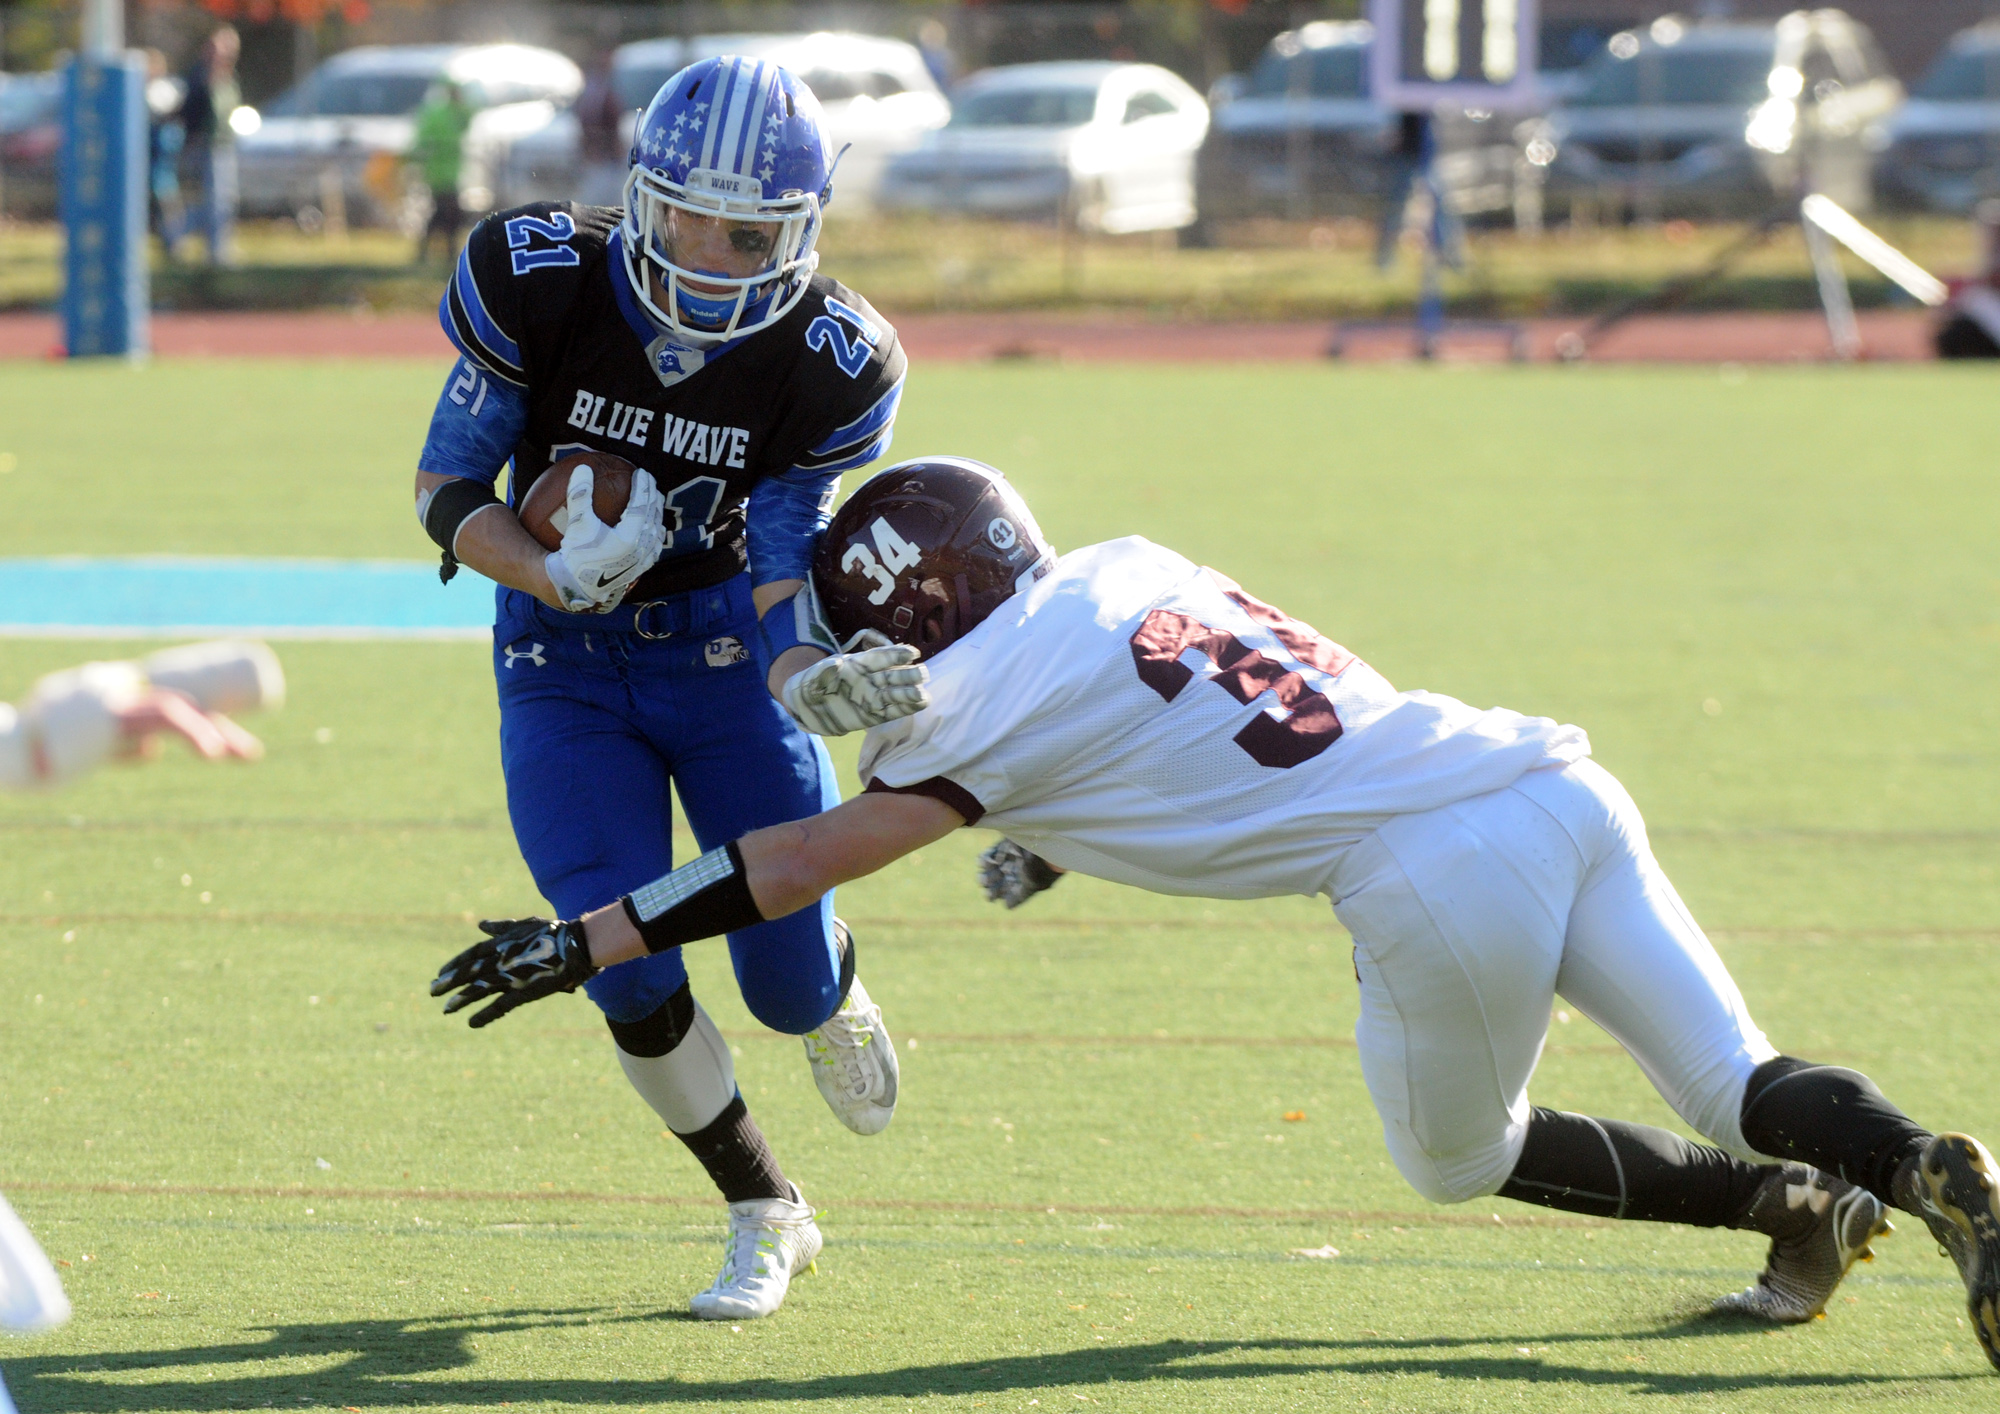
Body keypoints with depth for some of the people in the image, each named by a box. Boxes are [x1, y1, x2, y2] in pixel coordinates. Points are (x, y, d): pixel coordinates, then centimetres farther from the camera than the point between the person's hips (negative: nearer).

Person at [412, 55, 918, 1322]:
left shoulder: (829, 366, -19)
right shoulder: (539, 282, -21)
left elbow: (785, 575, -18)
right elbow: (446, 487, -11)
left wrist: (813, 674, -41)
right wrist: (551, 574, -30)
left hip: (722, 650, 0)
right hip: (566, 664, 0)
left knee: (787, 981, -2)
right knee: (633, 979, -12)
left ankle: (834, 991, 41)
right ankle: (766, 1218, 13)